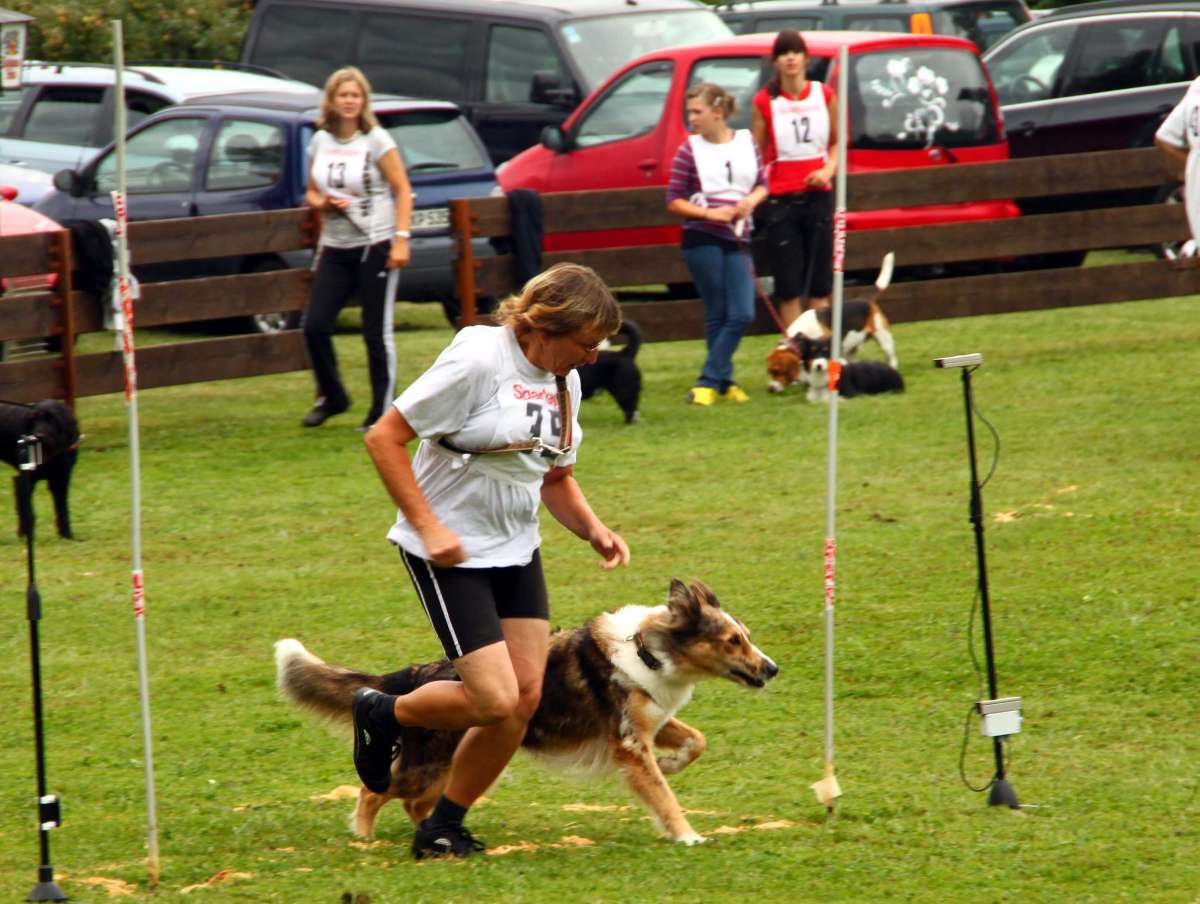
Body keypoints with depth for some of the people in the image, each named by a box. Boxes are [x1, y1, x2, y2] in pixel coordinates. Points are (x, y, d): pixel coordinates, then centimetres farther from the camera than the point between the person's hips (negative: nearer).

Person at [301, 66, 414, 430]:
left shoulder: (376, 141, -5)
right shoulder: (320, 142, 8)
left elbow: (403, 191, -5)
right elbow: (312, 192, 18)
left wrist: (401, 239, -14)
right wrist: (323, 203, -6)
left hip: (375, 248, -5)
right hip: (335, 249, 5)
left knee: (377, 333, -1)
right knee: (315, 326, -3)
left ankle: (383, 412, 7)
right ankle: (331, 397, 18)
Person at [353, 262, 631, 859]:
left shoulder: (563, 381, 8)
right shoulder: (479, 360, -18)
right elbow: (384, 438, -17)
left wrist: (594, 530, 2)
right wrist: (428, 527, -20)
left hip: (516, 553, 8)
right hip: (450, 556, -8)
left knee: (525, 698, 0)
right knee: (495, 701, -14)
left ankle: (443, 827, 16)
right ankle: (381, 714, 15)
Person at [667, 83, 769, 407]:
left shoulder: (746, 143, 6)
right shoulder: (689, 150, -2)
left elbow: (762, 184, 15)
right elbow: (674, 201, -2)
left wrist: (752, 200, -7)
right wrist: (710, 213, -15)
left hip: (737, 241, 3)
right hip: (702, 239, -3)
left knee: (742, 315, -5)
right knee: (717, 314, -1)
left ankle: (708, 381, 1)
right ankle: (723, 381, 8)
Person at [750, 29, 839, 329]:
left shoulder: (824, 95, 4)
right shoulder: (764, 102, -2)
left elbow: (836, 143, 15)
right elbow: (756, 154, 1)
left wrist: (829, 169, -5)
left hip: (817, 195, 2)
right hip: (781, 199, -2)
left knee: (819, 283, 4)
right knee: (789, 286, -1)